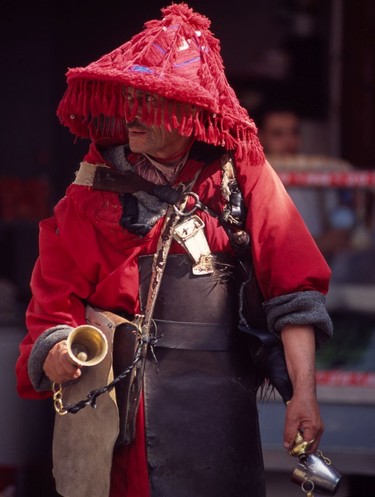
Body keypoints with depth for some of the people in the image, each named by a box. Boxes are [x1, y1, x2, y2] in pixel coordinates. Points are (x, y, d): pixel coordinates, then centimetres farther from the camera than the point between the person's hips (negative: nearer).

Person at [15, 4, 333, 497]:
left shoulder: (241, 175, 1)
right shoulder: (94, 189, 6)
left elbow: (293, 288, -4)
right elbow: (55, 303, 3)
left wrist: (304, 392, -13)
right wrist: (56, 353, -19)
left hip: (214, 399, -1)